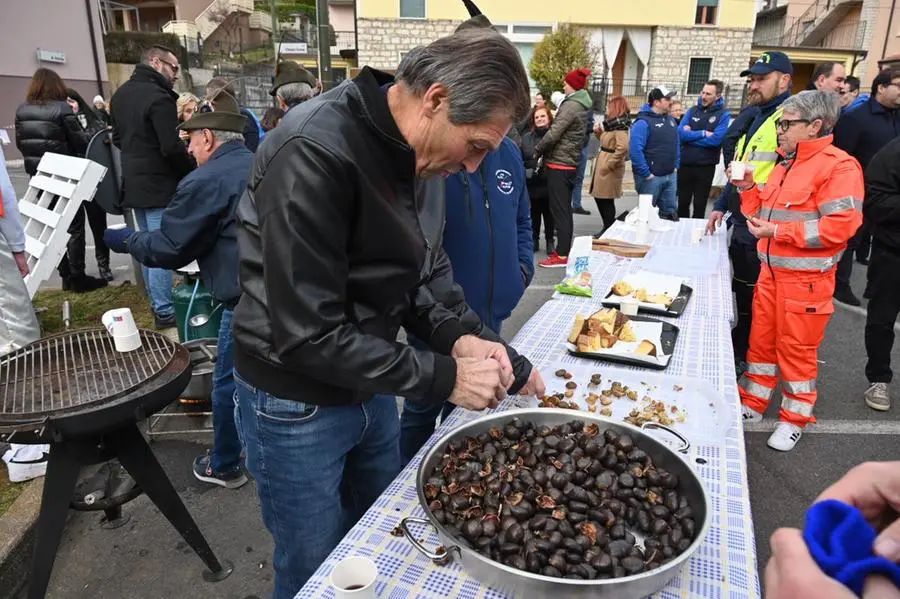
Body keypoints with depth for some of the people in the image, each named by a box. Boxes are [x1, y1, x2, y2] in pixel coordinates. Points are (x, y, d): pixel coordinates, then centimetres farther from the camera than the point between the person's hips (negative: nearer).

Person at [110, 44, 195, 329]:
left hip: (133, 182, 9)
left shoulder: (121, 94, 11)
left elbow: (118, 137, 19)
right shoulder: (158, 98, -18)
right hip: (159, 185, -9)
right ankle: (165, 311, 1)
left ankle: (157, 304, 26)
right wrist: (194, 170, -7)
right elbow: (172, 147, -22)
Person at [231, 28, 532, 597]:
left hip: (367, 387, 8)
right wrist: (444, 377, -23)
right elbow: (307, 334, -29)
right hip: (298, 405, -7)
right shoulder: (315, 152, -28)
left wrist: (453, 337, -8)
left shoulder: (402, 149, -1)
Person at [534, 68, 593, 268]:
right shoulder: (581, 106, 14)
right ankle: (564, 250, 20)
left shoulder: (571, 105, -14)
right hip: (570, 163, 9)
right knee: (565, 209, 13)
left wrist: (537, 151, -6)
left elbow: (553, 133, -19)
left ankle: (562, 255, -6)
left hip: (559, 163, -9)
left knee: (559, 210, -7)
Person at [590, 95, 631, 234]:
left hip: (609, 169, -10)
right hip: (602, 166, 10)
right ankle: (608, 228, 26)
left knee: (606, 200, -2)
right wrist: (599, 132, 9)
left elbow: (623, 147, -28)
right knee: (599, 197, 16)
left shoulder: (619, 125, -15)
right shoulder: (614, 123, 14)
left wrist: (609, 164, -25)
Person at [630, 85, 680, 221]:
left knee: (671, 213, 13)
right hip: (651, 177, -8)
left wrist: (675, 166, 13)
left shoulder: (671, 120, 13)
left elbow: (677, 145, 23)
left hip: (670, 176, 8)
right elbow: (635, 150, -22)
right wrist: (646, 174, -20)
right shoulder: (643, 122, -14)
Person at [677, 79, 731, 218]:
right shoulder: (693, 110, 6)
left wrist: (691, 135, -11)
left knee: (699, 205, 8)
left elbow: (716, 139, -18)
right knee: (683, 203, 11)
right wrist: (703, 133, -14)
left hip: (706, 166, -3)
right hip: (685, 164, 3)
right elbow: (681, 133, -6)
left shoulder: (723, 114, -4)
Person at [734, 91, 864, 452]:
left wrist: (778, 232, -20)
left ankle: (794, 420, 21)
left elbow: (839, 226, -22)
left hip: (806, 279, -8)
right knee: (761, 341, 14)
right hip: (770, 271, 8)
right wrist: (747, 188, 4)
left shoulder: (839, 166, -13)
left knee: (796, 349, 4)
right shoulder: (785, 165, 14)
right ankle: (751, 404, 29)